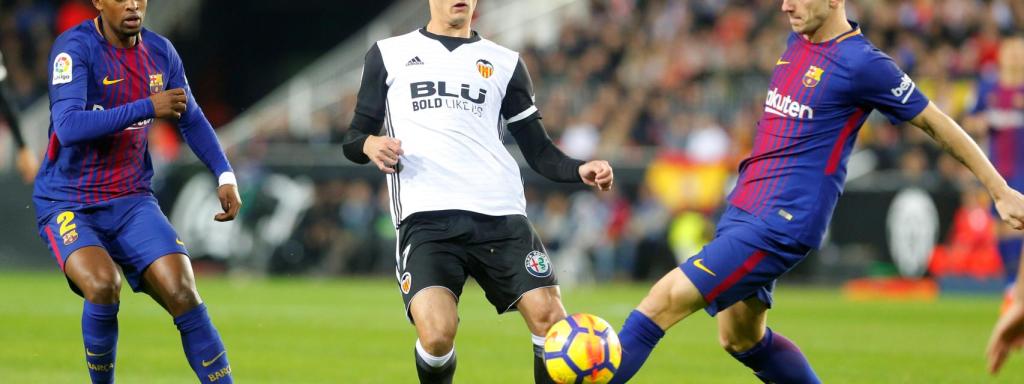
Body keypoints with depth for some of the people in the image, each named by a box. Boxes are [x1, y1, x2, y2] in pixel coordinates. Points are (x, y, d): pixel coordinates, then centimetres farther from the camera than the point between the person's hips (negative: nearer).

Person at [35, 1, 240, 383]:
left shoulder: (160, 51, 2)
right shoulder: (75, 47, -16)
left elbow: (191, 119, 19)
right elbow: (67, 127, -31)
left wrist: (225, 174, 6)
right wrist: (147, 107, -32)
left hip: (132, 201, 5)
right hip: (67, 204, -5)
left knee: (183, 293, -15)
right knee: (103, 285, -30)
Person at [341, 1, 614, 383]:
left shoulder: (505, 62, 20)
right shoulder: (388, 54, 16)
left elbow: (539, 151, 17)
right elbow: (354, 139, 15)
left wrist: (579, 170, -4)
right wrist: (369, 144, -9)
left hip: (500, 215, 2)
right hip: (426, 218, -2)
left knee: (550, 319, -16)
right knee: (437, 335, -23)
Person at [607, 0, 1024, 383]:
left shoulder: (863, 64, -13)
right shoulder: (799, 40, 9)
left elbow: (937, 124, -4)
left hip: (781, 224, -9)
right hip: (742, 209, 9)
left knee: (660, 304, -17)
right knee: (741, 339, 17)